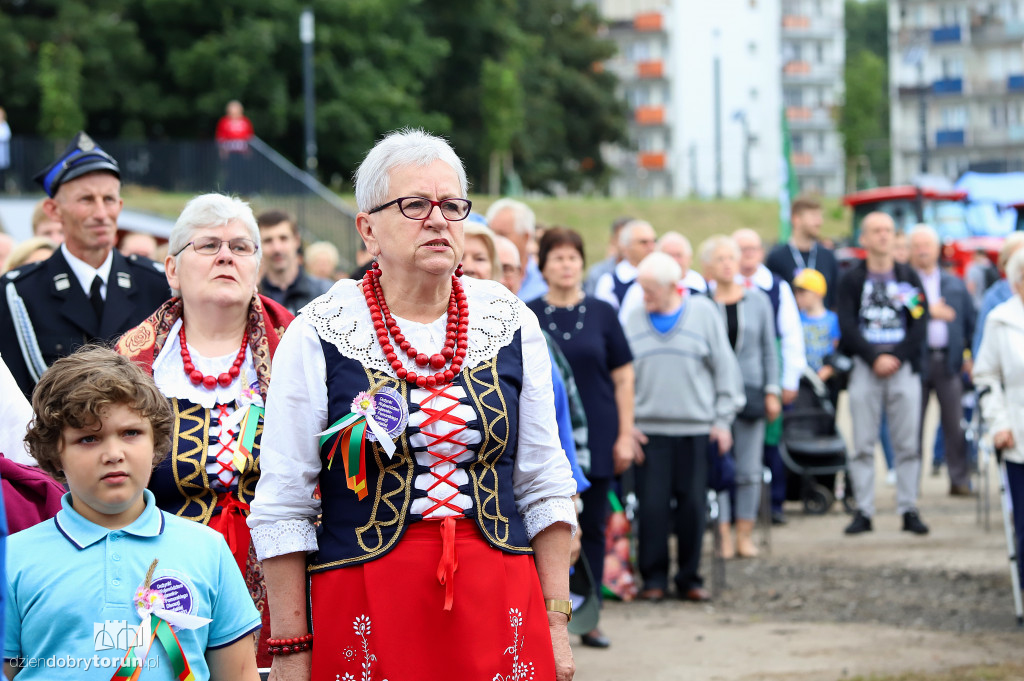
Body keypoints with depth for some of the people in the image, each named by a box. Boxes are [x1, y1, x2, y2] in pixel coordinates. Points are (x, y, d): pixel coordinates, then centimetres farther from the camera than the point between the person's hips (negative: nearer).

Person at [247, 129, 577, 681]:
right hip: (366, 611, -3)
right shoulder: (317, 335, -3)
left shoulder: (512, 325, 7)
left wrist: (555, 621, 5)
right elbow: (283, 508, -2)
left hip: (500, 604, 3)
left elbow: (544, 488, 11)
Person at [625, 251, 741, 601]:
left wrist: (722, 418, 2)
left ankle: (689, 578, 13)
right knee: (652, 505, -4)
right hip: (649, 428, 1)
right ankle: (654, 578, 7)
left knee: (693, 504, 2)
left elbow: (724, 366, 5)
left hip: (695, 428, -1)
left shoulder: (703, 312, 2)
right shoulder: (635, 319, 7)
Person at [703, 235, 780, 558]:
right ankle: (723, 535, 0)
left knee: (749, 469, 1)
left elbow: (769, 349, 12)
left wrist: (772, 391, 6)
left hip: (749, 391, 2)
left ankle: (744, 535, 9)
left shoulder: (758, 300, 9)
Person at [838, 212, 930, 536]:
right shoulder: (852, 279, 6)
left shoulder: (908, 277, 10)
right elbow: (847, 325, -2)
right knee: (863, 445, -2)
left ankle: (909, 510, 5)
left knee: (907, 444, 0)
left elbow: (920, 323, 3)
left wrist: (897, 357, -9)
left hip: (904, 366, 1)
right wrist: (874, 359, -11)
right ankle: (863, 512, 1)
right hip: (864, 368, -1)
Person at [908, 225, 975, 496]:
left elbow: (970, 321, 15)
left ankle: (960, 479, 3)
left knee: (955, 423, -1)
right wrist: (928, 312, -16)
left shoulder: (955, 285, 15)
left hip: (948, 360, 2)